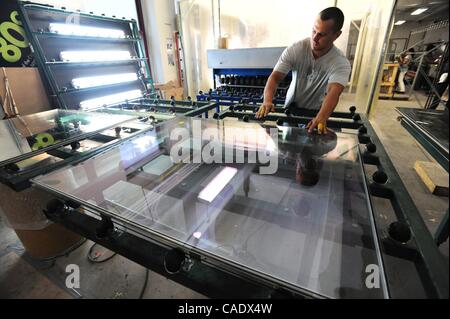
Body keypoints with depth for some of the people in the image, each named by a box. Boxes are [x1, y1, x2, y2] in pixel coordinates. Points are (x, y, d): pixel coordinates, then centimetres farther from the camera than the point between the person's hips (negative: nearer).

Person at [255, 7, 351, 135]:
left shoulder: (341, 63, -20)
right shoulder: (295, 49, -15)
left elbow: (333, 93, -36)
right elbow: (275, 77, -21)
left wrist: (321, 118, -57)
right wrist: (267, 101, -41)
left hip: (317, 113, -1)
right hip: (291, 109, 1)